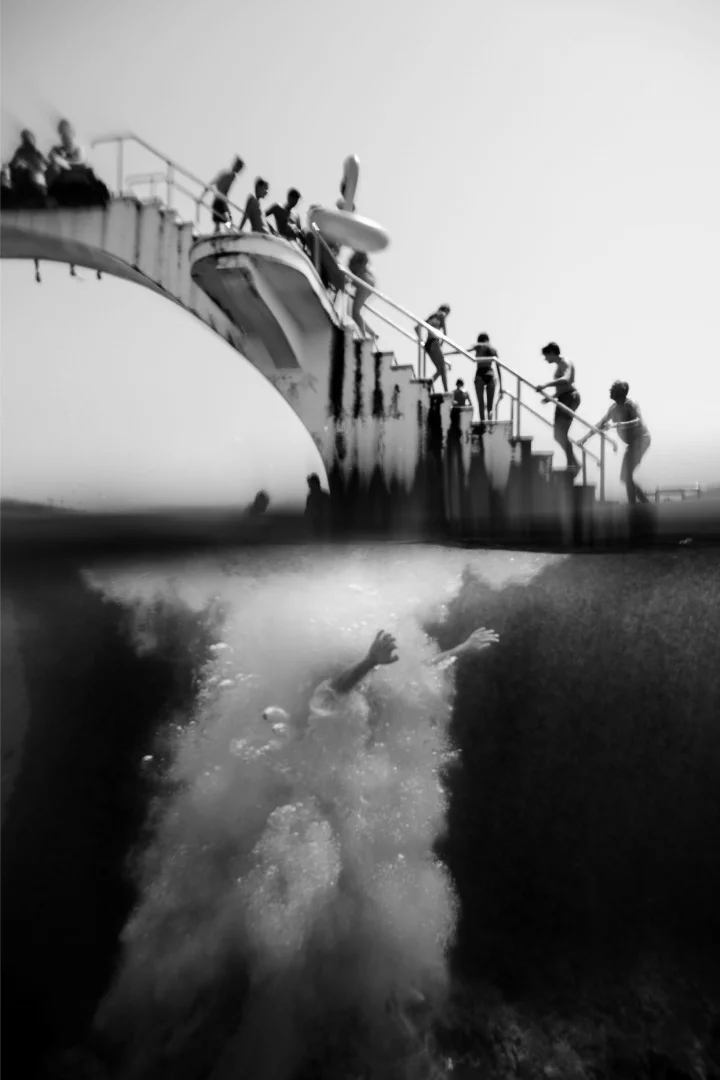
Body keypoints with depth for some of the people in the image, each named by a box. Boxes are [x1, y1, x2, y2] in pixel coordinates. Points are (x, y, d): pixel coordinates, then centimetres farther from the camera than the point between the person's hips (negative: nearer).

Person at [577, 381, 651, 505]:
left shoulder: (631, 405, -18)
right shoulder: (613, 408, 5)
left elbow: (639, 421, -34)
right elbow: (600, 424, 17)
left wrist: (616, 424, -41)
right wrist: (585, 438, 15)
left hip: (641, 439, -9)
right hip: (632, 443, 9)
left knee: (627, 475, -18)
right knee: (625, 477, 11)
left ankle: (632, 507, -15)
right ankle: (645, 502, 23)